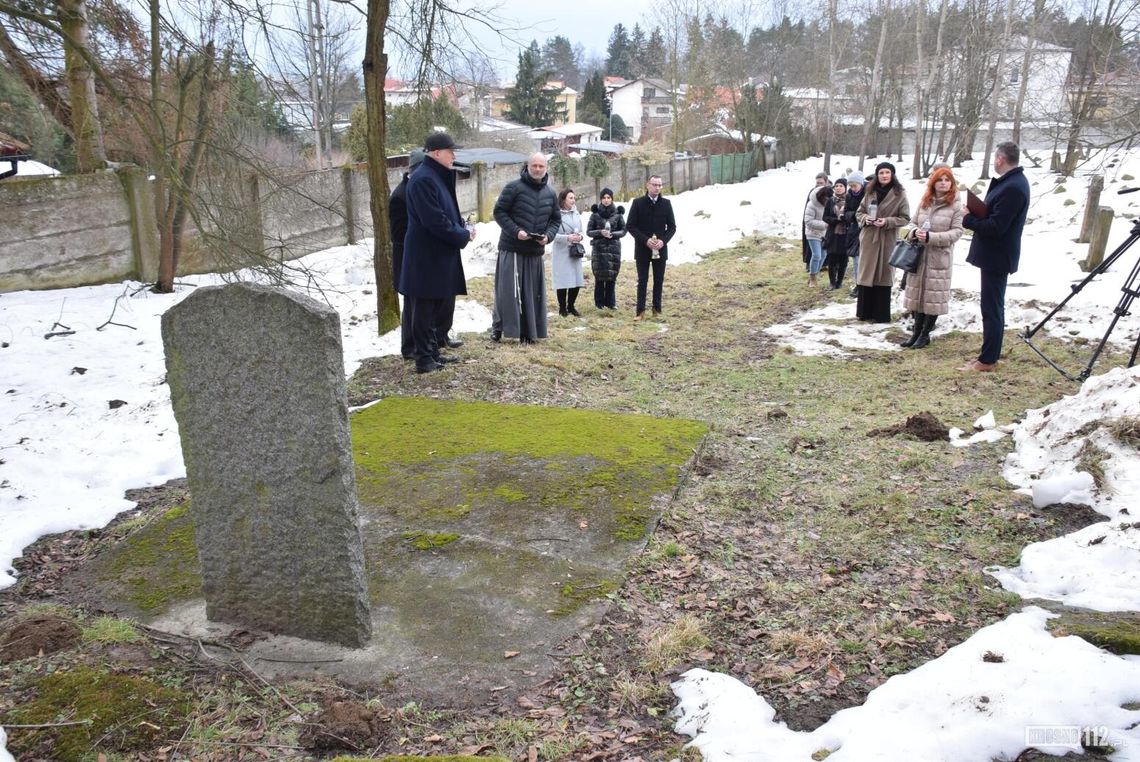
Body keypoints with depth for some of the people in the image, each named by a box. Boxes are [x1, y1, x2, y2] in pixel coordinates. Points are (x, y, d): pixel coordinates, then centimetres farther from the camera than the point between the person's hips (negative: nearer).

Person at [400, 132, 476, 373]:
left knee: (439, 304, 16)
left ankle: (432, 352, 26)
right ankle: (424, 358, 9)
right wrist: (464, 235, -13)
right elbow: (435, 221, -23)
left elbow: (448, 211, 19)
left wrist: (463, 227, 0)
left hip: (440, 254, 10)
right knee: (426, 306, -1)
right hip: (427, 256, -10)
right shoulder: (423, 179, -18)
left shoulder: (439, 176, 14)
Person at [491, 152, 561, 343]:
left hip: (536, 251, 5)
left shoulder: (550, 194, 10)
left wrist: (548, 235, -4)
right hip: (511, 249, -5)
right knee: (507, 291, -3)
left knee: (533, 293, 5)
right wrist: (516, 231, -18)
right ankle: (497, 327, 11)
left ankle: (528, 332, 13)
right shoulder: (513, 188, -6)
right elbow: (499, 212, -7)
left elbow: (556, 219, 16)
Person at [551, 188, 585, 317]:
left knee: (576, 280, 6)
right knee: (563, 281, -1)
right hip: (561, 252, -6)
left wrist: (580, 236, -5)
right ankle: (562, 308, 14)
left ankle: (571, 306, 22)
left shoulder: (576, 214, 10)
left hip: (575, 251, 6)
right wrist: (567, 238, -21)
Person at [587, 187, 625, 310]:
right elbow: (589, 231, 3)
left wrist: (612, 234, -13)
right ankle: (599, 302, 7)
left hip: (614, 248, 1)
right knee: (600, 276, -2)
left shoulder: (618, 213, 6)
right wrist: (600, 232, -15)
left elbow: (623, 231, 6)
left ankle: (610, 302, 12)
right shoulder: (595, 213, 4)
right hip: (599, 248, -1)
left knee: (612, 276, 2)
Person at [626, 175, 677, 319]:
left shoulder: (666, 203, 4)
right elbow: (630, 226, -5)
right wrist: (645, 240, -15)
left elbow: (672, 226, 6)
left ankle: (657, 309, 18)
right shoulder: (638, 203, -3)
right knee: (642, 281, 3)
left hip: (660, 249, 2)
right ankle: (640, 310, 8)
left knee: (659, 280, 8)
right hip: (642, 249, -2)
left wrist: (663, 240, -12)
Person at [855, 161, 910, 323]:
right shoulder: (870, 192, 8)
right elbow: (859, 212, 14)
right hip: (868, 238, 4)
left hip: (887, 240, -4)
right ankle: (865, 311, 16)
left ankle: (881, 314, 8)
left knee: (883, 276, 1)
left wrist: (887, 222, -17)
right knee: (866, 274, 6)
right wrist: (865, 218, -7)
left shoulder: (899, 194, -4)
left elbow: (905, 218, -3)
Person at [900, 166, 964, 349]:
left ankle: (925, 334, 11)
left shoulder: (956, 205, -7)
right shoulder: (924, 201, 7)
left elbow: (957, 232, -10)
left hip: (940, 257, -5)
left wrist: (931, 237, -20)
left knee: (934, 295, 1)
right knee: (917, 292, 8)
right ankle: (917, 331, 18)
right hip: (919, 254, 5)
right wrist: (915, 233, -9)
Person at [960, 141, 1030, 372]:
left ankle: (987, 360, 2)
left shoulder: (1012, 188, -22)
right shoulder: (1012, 182, 11)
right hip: (995, 255, 10)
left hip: (997, 257, -10)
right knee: (994, 307, 16)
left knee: (992, 308, -4)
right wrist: (974, 216, 0)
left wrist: (967, 220, -12)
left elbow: (995, 227, -24)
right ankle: (991, 354, 26)